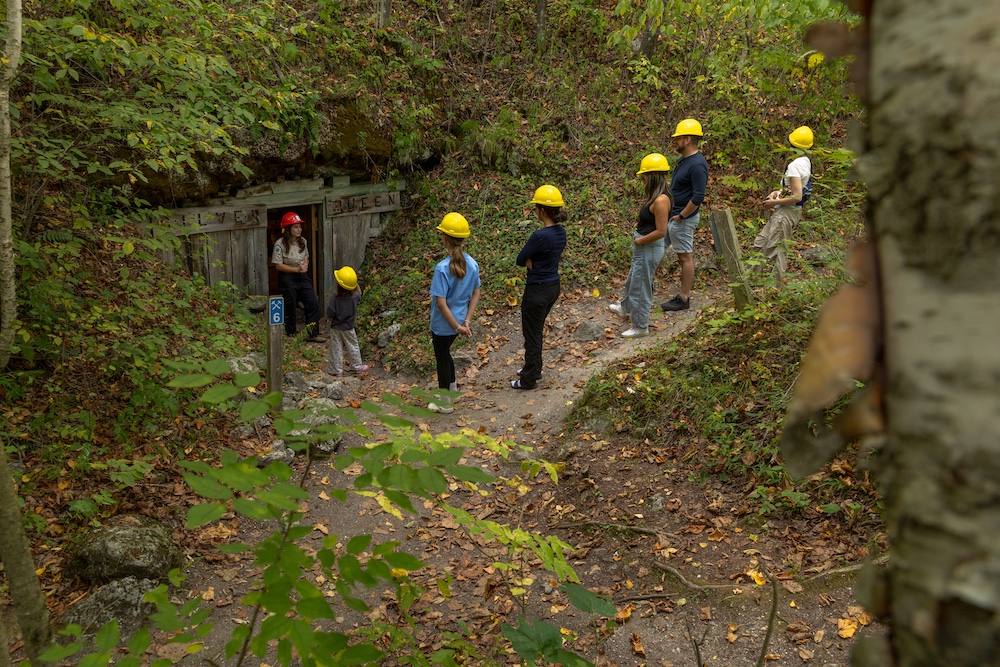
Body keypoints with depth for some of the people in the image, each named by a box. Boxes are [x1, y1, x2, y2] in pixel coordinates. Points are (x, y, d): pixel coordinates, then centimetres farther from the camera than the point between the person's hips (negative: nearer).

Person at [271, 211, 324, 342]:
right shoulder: (280, 244, -14)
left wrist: (305, 266, -7)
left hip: (302, 277, 6)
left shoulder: (302, 241, 4)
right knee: (290, 308, 4)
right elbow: (278, 265, -15)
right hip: (287, 279, -6)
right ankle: (290, 335, 21)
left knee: (313, 304, -1)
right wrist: (296, 269, -19)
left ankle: (312, 334, 6)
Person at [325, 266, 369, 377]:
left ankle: (337, 370, 20)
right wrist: (355, 282, 0)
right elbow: (359, 292, 7)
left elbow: (330, 315, -18)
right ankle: (357, 367, 29)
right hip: (348, 328, 2)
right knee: (352, 347, 17)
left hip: (335, 328, -2)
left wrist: (327, 307, 1)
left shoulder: (334, 301, -24)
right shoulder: (354, 297, -17)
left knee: (336, 349, 11)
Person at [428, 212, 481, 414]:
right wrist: (467, 320, 1)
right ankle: (451, 388, 46)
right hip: (457, 322, 6)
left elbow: (441, 303, -26)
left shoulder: (443, 268, -27)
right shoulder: (472, 264, -7)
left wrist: (457, 326, -17)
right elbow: (475, 294, 0)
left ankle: (445, 404, 28)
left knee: (442, 359, 13)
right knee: (444, 354, 29)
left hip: (443, 325, -6)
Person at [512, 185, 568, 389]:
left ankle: (529, 380, 20)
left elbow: (520, 260, -16)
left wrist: (530, 261, 0)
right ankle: (533, 368, 40)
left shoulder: (540, 236, -26)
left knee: (532, 334, 7)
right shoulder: (561, 232, 0)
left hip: (537, 291, -8)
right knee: (537, 330, 24)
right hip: (553, 287, 8)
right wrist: (533, 261, -10)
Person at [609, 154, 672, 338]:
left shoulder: (660, 200, -26)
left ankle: (640, 327, 19)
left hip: (649, 249, -10)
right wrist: (639, 235, 4)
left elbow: (661, 231, -27)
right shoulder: (656, 196, 4)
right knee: (632, 280, 30)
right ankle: (626, 308, 54)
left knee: (640, 287, 4)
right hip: (644, 247, 10)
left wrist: (640, 240, -16)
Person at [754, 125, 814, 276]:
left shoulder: (795, 166, -19)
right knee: (760, 243, 16)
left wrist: (774, 202, -14)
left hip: (786, 213, -10)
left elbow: (797, 197, -25)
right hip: (783, 212, 10)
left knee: (776, 251, -5)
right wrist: (777, 192, 12)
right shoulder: (805, 162, 11)